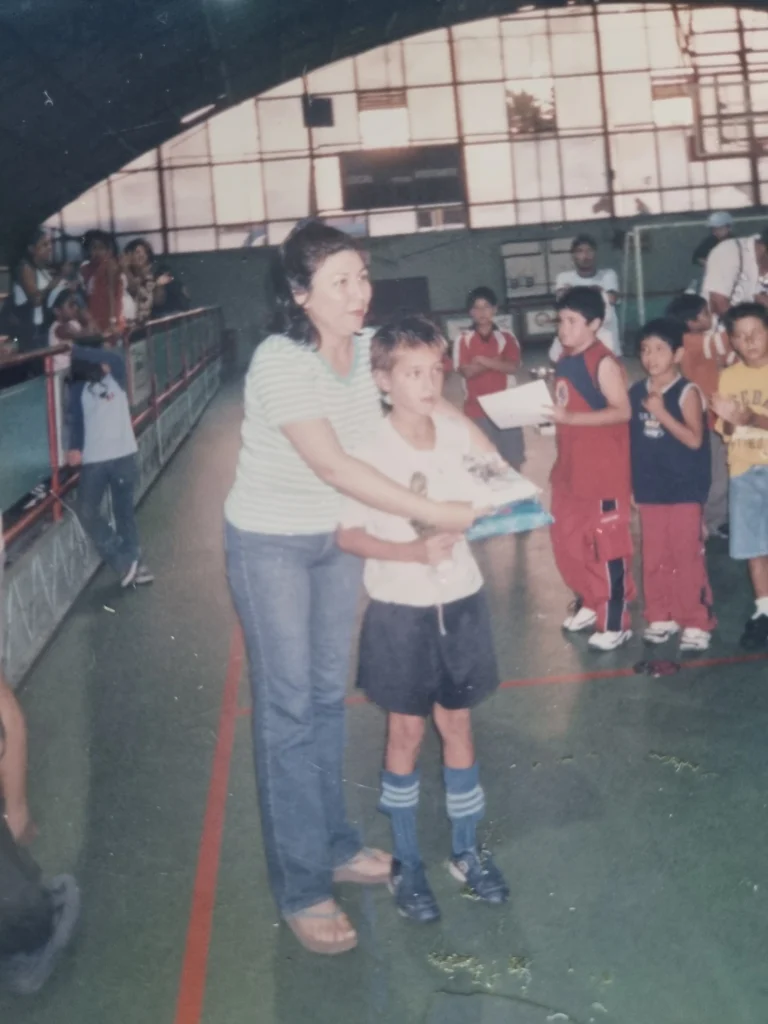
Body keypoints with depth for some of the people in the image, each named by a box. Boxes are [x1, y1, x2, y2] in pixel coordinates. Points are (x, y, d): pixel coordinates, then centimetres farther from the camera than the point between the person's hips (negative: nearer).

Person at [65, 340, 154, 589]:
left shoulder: (116, 380, 0)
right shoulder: (79, 388, 2)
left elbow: (116, 359, -20)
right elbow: (76, 419, -3)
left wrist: (76, 350, -25)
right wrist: (75, 448, -21)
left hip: (122, 455, -1)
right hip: (93, 459, 1)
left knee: (124, 510, 8)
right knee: (87, 511, -7)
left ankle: (133, 561, 19)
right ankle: (126, 562, 2)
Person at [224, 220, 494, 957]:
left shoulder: (368, 348, -6)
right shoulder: (280, 363, -26)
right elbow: (334, 466, -30)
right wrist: (434, 513, -30)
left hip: (339, 536, 6)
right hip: (271, 545, -6)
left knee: (329, 696, 15)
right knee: (288, 709, 0)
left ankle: (334, 845, 32)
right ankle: (301, 889, 11)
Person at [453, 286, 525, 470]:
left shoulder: (506, 337, 2)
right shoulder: (464, 339, -3)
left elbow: (513, 366, -11)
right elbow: (466, 371, -13)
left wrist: (483, 360, -20)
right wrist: (497, 361, -13)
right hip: (477, 408, -2)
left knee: (513, 460, 8)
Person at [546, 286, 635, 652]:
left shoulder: (603, 362, -16)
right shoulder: (564, 360, 9)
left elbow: (622, 411, -22)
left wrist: (568, 417, -27)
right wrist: (546, 411, 1)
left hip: (604, 470, -8)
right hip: (570, 467, 8)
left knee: (608, 545, 1)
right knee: (567, 540, 16)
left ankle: (616, 624, 11)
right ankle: (590, 602, 35)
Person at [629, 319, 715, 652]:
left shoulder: (687, 393, -9)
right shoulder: (635, 393, 5)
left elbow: (695, 439, -17)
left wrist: (661, 413, -22)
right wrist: (627, 485, 9)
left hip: (683, 490, -4)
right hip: (648, 490, 5)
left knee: (687, 557, 1)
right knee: (654, 557, 12)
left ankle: (696, 622, 11)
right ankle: (660, 616, 24)